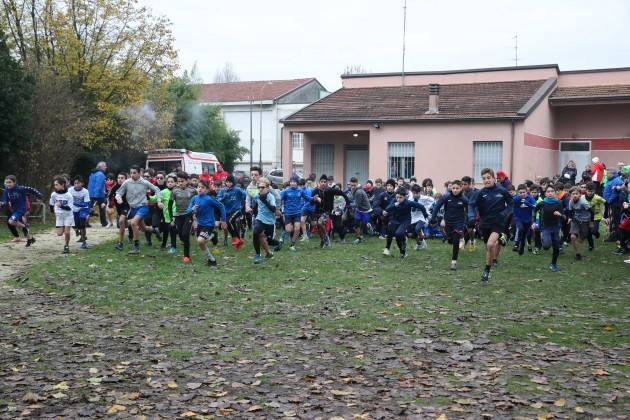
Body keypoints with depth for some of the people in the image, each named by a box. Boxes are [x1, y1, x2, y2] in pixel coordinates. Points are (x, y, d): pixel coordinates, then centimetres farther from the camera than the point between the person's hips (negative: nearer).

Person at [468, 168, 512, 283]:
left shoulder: (502, 191, -8)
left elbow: (510, 204, 5)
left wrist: (504, 214, -11)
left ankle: (487, 270, -6)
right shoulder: (481, 192, -7)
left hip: (498, 223, -3)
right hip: (485, 223, 3)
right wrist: (471, 217, -27)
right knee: (488, 247, 15)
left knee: (490, 245, -22)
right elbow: (472, 204, -10)